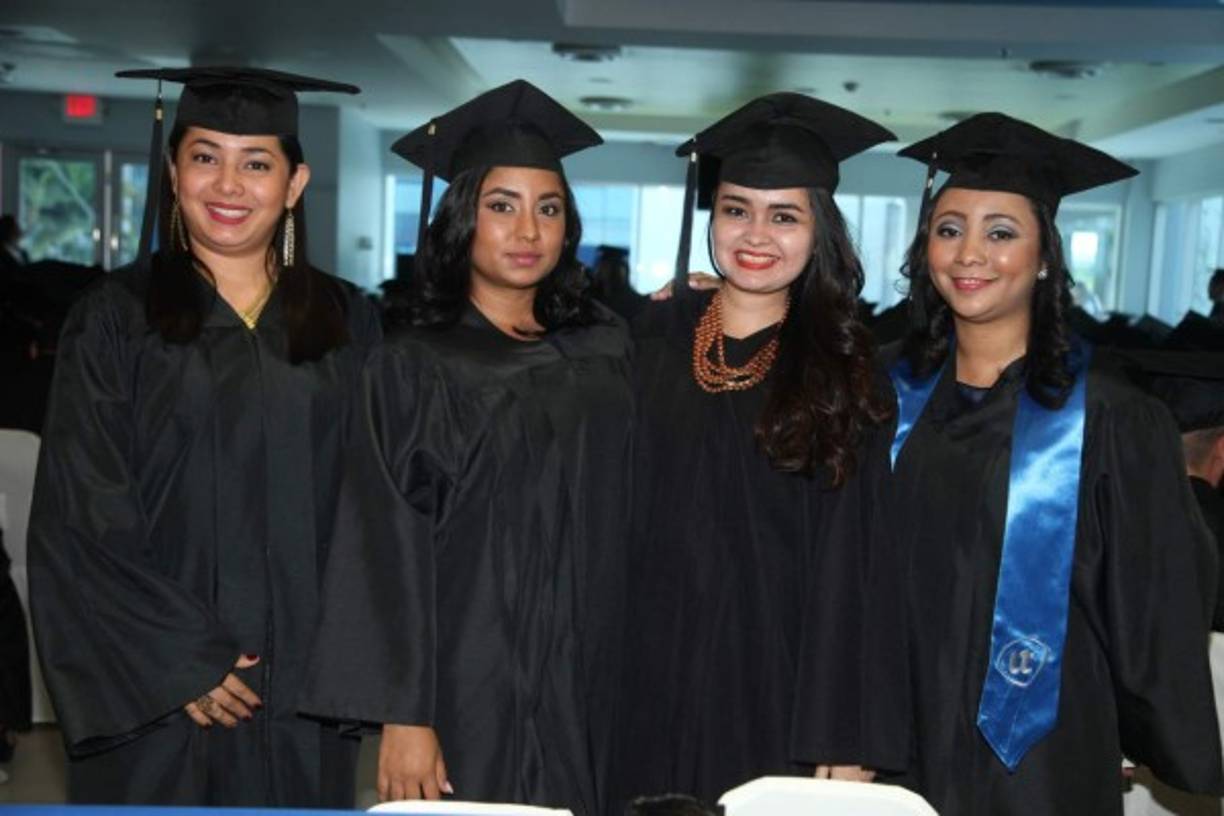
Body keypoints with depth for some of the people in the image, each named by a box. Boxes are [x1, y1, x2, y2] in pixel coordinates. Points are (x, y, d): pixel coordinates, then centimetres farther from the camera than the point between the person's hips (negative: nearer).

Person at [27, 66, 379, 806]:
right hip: (154, 692, -1)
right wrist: (180, 660, -11)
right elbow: (80, 516, -5)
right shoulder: (116, 320, -2)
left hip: (308, 685, 2)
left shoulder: (347, 323, 5)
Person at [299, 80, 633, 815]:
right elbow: (388, 555, -10)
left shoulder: (606, 352, 6)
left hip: (584, 695, 4)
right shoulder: (414, 367, -6)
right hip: (467, 696, -4)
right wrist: (404, 715, -14)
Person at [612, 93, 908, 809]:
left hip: (782, 694, -1)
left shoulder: (845, 371, -3)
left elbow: (858, 570, -6)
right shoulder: (651, 340, 2)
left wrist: (848, 739, -10)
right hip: (653, 683, 2)